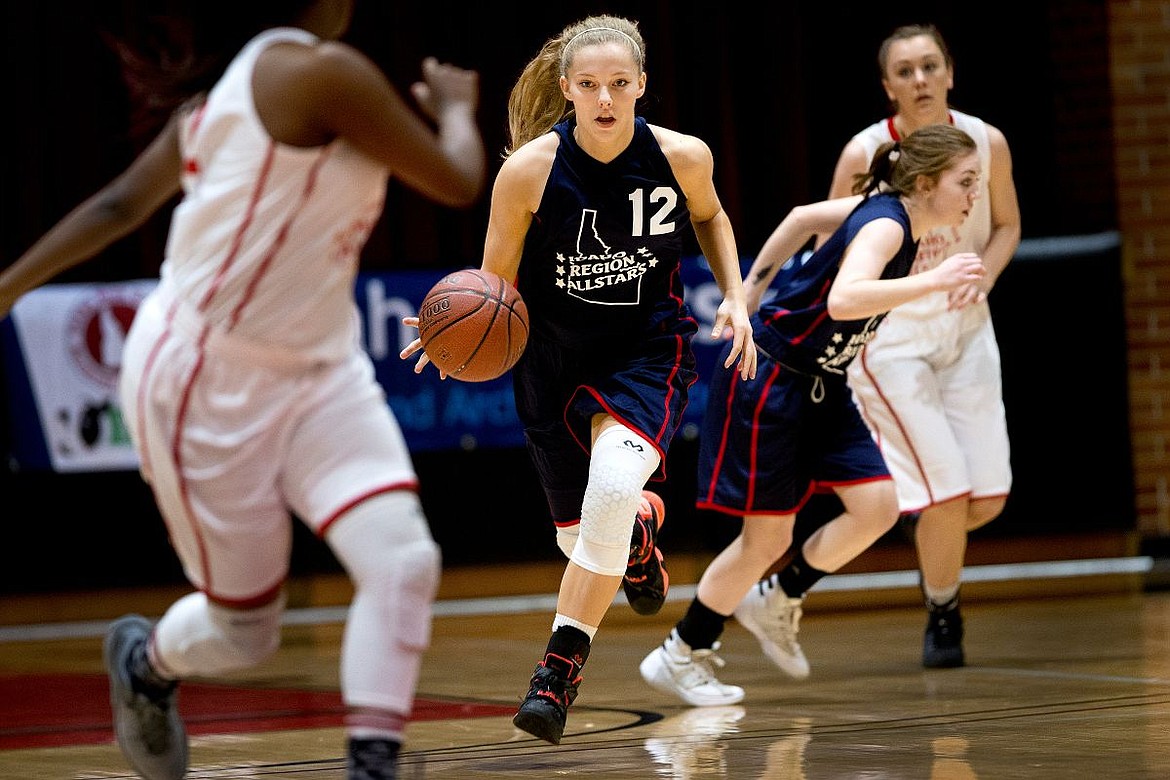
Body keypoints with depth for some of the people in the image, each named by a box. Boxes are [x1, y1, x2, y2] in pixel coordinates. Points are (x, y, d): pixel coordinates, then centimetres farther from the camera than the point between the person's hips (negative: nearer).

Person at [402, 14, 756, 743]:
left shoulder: (683, 157, -13)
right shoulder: (530, 169, -18)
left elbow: (710, 217, 11)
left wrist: (735, 296, -1)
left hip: (650, 348, -1)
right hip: (555, 355, 1)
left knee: (614, 480, -30)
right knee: (581, 535, 12)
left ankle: (562, 667, -20)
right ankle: (640, 528, 53)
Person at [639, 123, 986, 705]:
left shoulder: (884, 211, 2)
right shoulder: (885, 225, -24)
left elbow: (803, 217, 17)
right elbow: (843, 299, -43)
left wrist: (751, 289, 22)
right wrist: (932, 281, -43)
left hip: (819, 387, 9)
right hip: (768, 379, -9)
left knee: (877, 506, -5)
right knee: (768, 536, -2)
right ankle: (679, 655, 15)